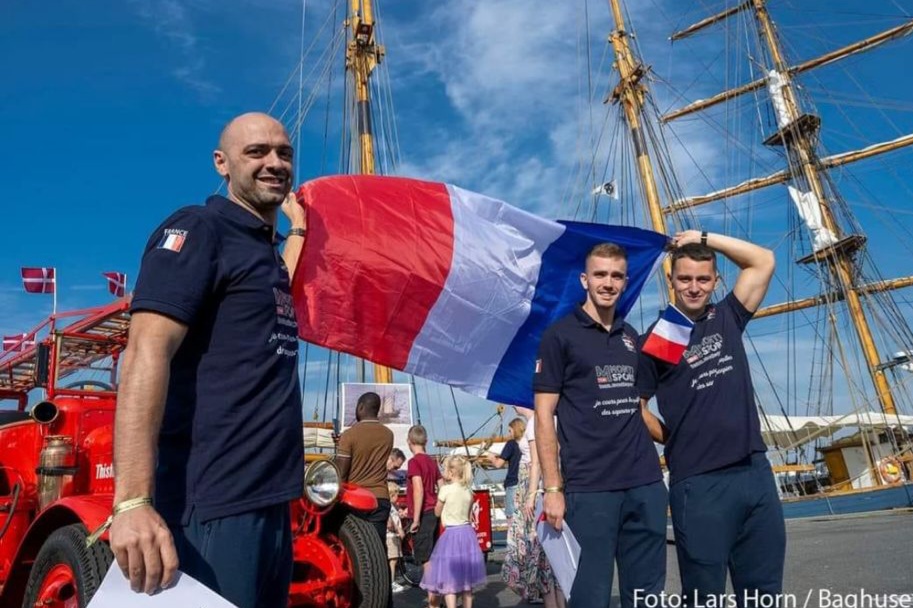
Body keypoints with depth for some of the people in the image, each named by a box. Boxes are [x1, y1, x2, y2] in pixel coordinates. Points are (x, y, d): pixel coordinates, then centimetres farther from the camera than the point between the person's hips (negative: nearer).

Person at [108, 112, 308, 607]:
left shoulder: (263, 250, 18)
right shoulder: (199, 230, -7)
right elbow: (146, 354, -20)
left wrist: (298, 225, 38)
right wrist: (133, 500, -28)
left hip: (270, 505, 9)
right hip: (212, 510, -9)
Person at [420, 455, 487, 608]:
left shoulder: (445, 489, -12)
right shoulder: (468, 490, 5)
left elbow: (437, 512, 1)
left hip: (451, 534, -6)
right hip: (467, 532, 6)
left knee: (449, 577, -2)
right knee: (466, 577, 14)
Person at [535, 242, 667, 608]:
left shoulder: (633, 337, 14)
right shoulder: (560, 335, -3)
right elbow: (544, 416, -6)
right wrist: (553, 487, -11)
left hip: (646, 484, 6)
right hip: (589, 488, -5)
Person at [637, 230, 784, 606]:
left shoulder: (727, 318, 11)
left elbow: (763, 261, 11)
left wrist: (703, 237, 8)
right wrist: (675, 440, -1)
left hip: (756, 471, 5)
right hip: (698, 482, -4)